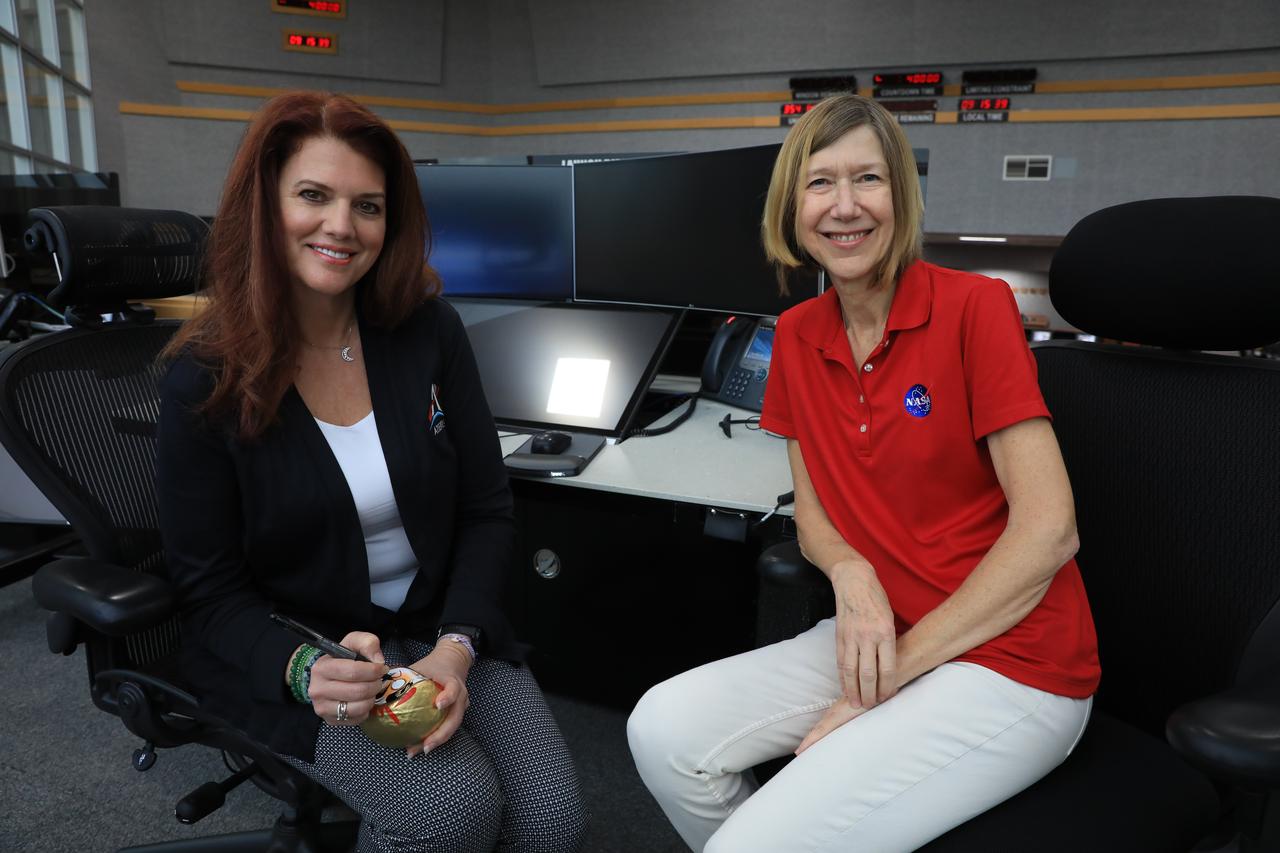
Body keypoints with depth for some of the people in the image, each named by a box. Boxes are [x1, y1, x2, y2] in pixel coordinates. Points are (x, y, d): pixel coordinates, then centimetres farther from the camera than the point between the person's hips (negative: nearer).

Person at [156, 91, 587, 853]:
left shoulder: (429, 330, -4)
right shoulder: (204, 380, -10)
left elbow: (488, 513, -1)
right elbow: (212, 592, -5)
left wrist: (455, 649, -16)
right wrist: (307, 669, -24)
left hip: (443, 629, 3)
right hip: (292, 653, -2)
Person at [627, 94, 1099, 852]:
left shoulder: (974, 307, -14)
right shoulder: (797, 336, 4)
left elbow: (1048, 530, -17)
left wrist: (894, 675, -15)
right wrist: (852, 576, -14)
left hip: (1012, 663, -5)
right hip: (884, 633, 6)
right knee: (664, 728, -11)